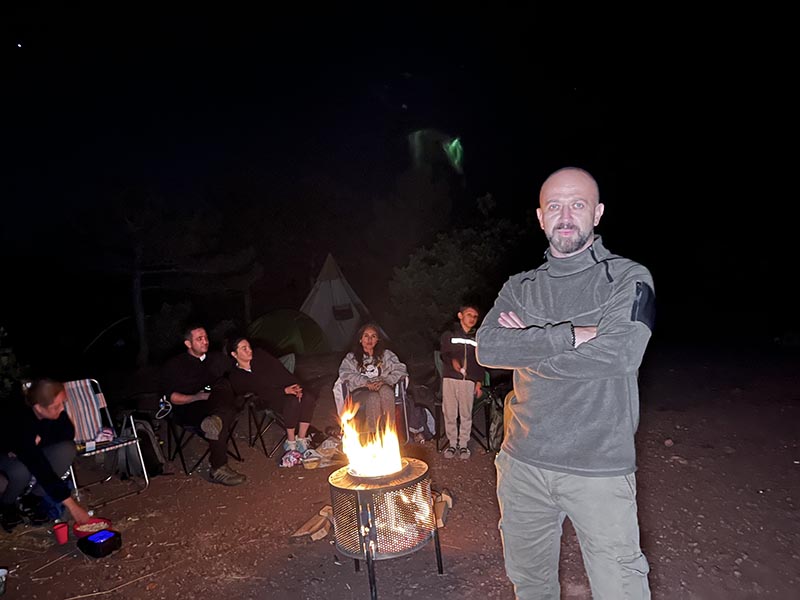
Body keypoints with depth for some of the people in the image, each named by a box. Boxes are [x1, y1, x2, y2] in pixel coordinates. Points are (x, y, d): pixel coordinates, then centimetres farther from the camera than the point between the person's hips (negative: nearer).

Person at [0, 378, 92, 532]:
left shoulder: (55, 412, -25)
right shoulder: (19, 422, -38)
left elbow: (69, 434, -7)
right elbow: (41, 469, -40)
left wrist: (39, 441, -27)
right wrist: (71, 505, -39)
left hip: (32, 451, 4)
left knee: (67, 449, -24)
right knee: (21, 471, -36)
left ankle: (34, 498, -3)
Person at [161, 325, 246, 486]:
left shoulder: (217, 358, 23)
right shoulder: (174, 365, 11)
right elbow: (171, 397, 2)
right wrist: (197, 397, -15)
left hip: (216, 405, 3)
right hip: (188, 411, -3)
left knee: (223, 384, -34)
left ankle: (217, 419, -58)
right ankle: (219, 469, -38)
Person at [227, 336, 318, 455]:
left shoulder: (259, 354, 2)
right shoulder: (236, 377, -7)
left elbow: (281, 369, 1)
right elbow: (261, 393, -13)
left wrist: (296, 386, -12)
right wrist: (284, 391, -23)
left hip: (286, 386, 4)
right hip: (268, 400, -4)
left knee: (309, 397, -25)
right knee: (292, 402, -35)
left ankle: (302, 438, -14)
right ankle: (290, 442, -16)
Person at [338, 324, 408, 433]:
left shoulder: (386, 354, 17)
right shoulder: (351, 357, 15)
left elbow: (400, 370, 3)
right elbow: (345, 374, -5)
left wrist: (384, 381, -14)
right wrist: (366, 382, -19)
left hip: (383, 389, 1)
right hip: (360, 392, -1)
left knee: (385, 390, -35)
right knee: (374, 398, -36)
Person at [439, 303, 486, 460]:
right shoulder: (449, 335, 10)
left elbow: (481, 362, 15)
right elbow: (444, 353, -2)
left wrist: (479, 382, 7)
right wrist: (452, 360, -24)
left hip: (469, 380, 1)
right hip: (450, 378, -1)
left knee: (466, 414, 1)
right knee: (449, 413, 1)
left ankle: (463, 444, 13)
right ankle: (452, 443, 13)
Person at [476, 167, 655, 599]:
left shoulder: (629, 279, -4)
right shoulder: (520, 288, 6)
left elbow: (620, 354, -21)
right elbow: (487, 350, -10)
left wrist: (527, 345, -12)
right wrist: (570, 336, -17)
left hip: (599, 469, -3)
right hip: (523, 464, 4)